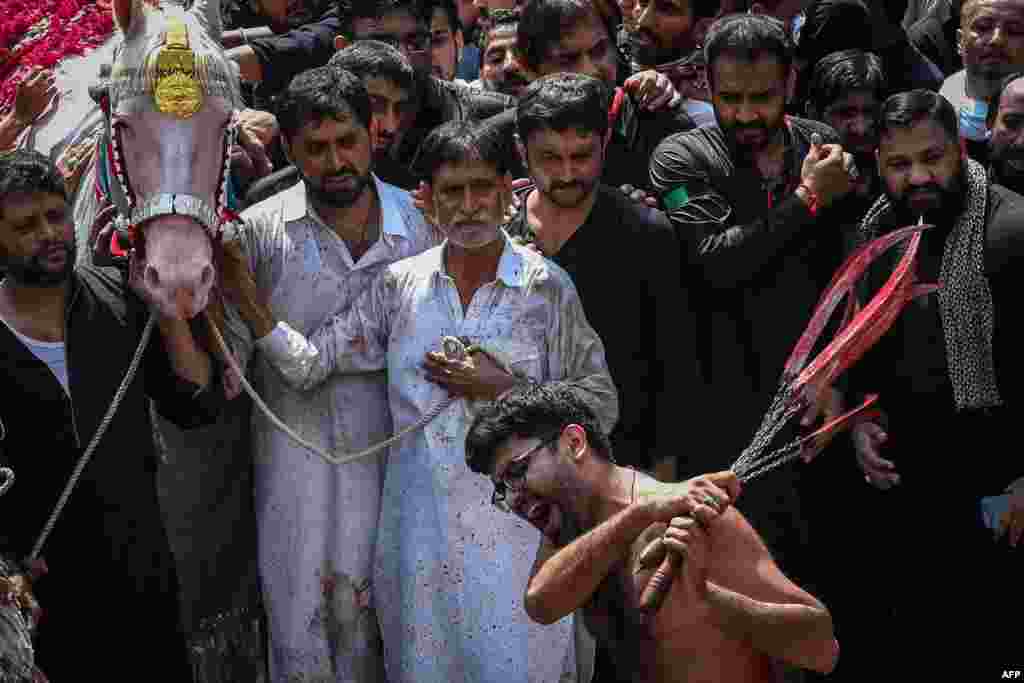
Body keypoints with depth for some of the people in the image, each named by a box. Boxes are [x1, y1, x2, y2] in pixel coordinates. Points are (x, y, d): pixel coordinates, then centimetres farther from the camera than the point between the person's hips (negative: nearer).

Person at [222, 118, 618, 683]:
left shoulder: (547, 287, -2)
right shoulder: (400, 283, 4)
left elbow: (601, 405, -1)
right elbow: (308, 365, 1)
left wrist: (506, 389, -13)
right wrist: (241, 291, -11)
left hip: (513, 532, -2)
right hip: (419, 530, 2)